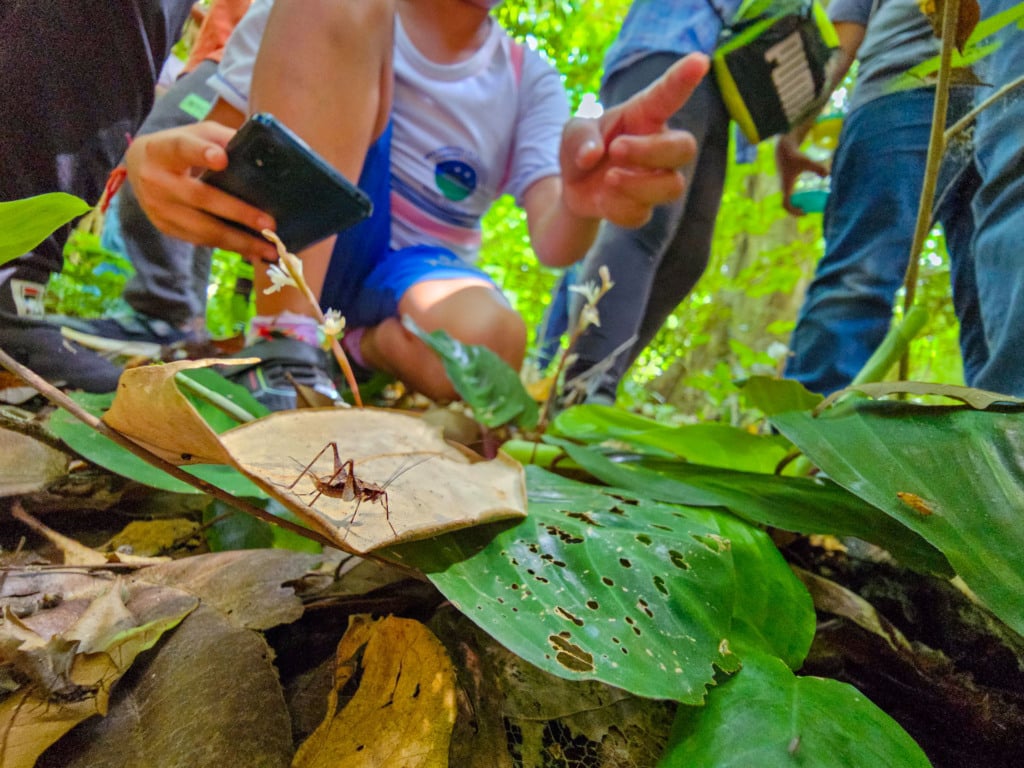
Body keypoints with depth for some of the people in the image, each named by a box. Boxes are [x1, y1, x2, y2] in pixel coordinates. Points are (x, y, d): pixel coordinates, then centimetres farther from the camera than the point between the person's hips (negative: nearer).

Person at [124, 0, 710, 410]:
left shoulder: (530, 81, 6)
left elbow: (551, 239, -11)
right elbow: (217, 138, -3)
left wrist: (581, 201, -36)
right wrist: (155, 158, -28)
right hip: (290, 245, -1)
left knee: (489, 344, -36)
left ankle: (359, 345, -3)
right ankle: (285, 342, -28)